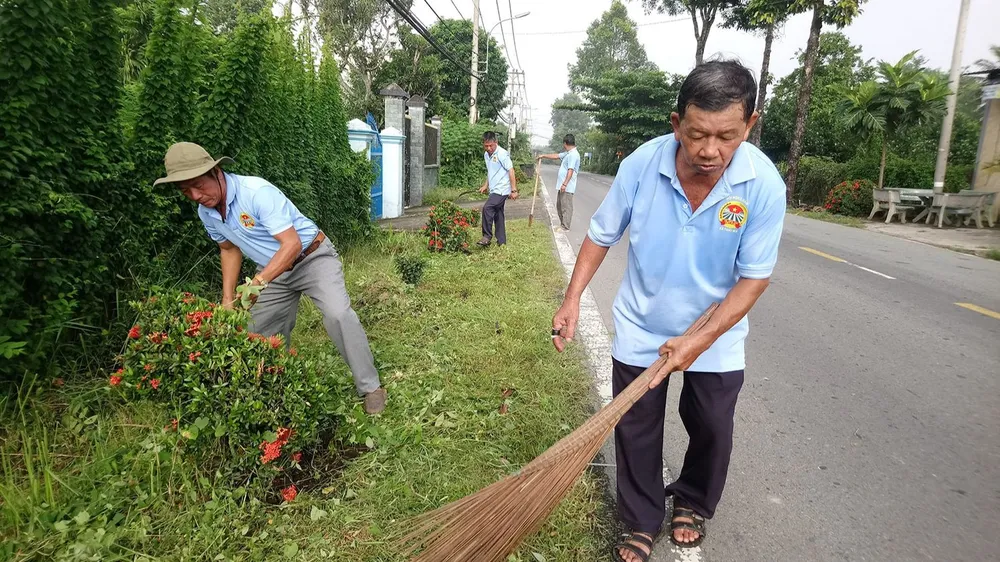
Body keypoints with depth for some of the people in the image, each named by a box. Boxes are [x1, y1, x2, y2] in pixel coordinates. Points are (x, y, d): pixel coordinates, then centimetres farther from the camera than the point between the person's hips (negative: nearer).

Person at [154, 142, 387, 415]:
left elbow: (292, 244, -32)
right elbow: (229, 249, 14)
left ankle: (370, 387, -17)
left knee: (338, 314, -28)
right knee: (262, 334, 8)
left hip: (312, 257, -7)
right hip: (274, 271, 8)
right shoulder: (206, 213, -3)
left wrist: (257, 282, -39)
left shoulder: (257, 191, -28)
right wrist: (228, 298, 5)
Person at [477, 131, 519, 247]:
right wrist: (485, 185, 21)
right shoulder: (486, 155, 12)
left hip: (502, 189, -9)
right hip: (494, 190, 9)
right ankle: (501, 242, 18)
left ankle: (487, 237, -14)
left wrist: (514, 190, -17)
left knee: (487, 208, -22)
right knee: (498, 215, 11)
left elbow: (511, 171, -14)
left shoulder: (502, 154, -13)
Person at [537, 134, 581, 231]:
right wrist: (544, 156, 33)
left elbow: (570, 171, -23)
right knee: (559, 205, 17)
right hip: (563, 185, 11)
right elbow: (556, 156, 29)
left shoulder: (573, 154, -16)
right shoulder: (568, 153, 16)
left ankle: (565, 227, -1)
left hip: (567, 187, -11)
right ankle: (562, 224, 25)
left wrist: (565, 184, -26)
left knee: (566, 207, -6)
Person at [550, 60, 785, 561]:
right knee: (636, 432, 10)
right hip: (641, 330, 0)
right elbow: (602, 235, -6)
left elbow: (753, 277, -15)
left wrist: (701, 340, -23)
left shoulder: (764, 185, -22)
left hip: (717, 336, 1)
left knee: (712, 430, 16)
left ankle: (692, 504, 46)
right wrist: (572, 299, -12)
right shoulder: (642, 164, -21)